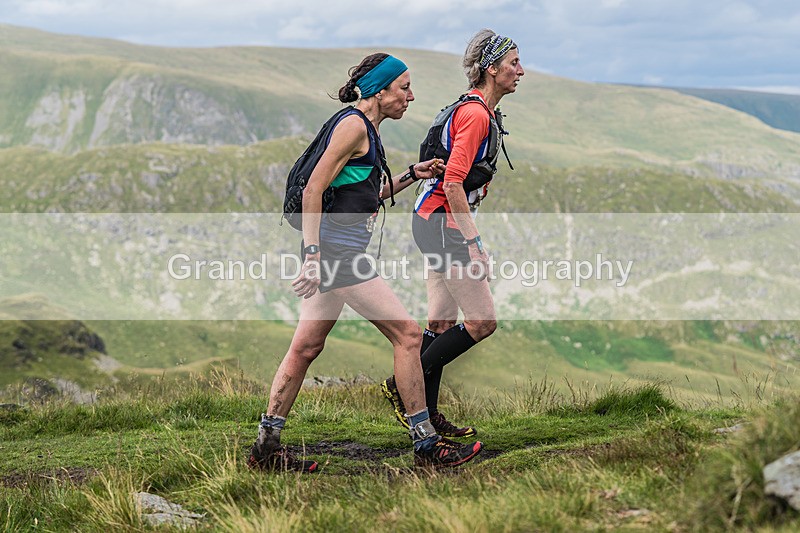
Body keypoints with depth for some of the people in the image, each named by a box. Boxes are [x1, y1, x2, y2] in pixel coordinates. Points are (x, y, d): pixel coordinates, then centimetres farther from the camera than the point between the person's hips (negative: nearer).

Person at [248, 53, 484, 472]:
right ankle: (426, 445, 1)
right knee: (407, 334, -6)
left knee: (306, 347, 11)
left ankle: (266, 446, 16)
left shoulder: (367, 129, 18)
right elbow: (313, 191, -17)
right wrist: (313, 255, -22)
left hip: (331, 253, 10)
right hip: (338, 251, -10)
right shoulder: (353, 125, -12)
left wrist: (411, 176, 18)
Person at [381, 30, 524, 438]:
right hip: (442, 223, -10)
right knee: (482, 322, -8)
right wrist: (473, 243, -23)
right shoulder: (475, 114, -16)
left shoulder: (482, 111, 16)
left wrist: (470, 241, 22)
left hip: (434, 223, 10)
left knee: (441, 322, 12)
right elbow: (453, 183, -23)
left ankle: (425, 413, 17)